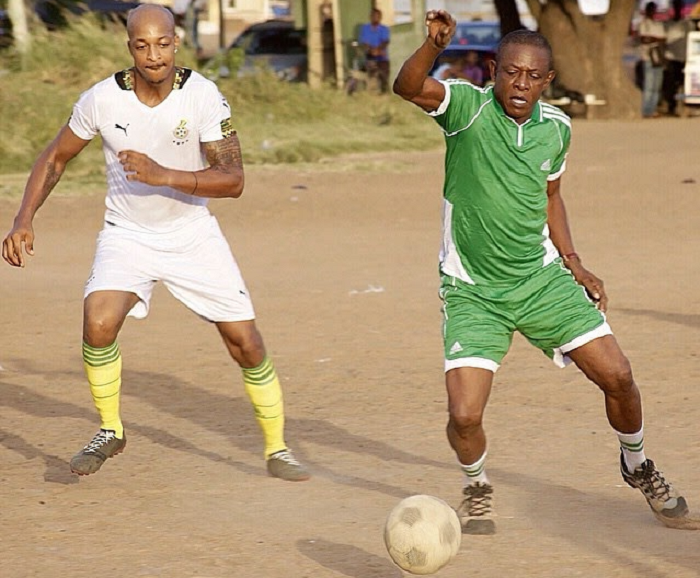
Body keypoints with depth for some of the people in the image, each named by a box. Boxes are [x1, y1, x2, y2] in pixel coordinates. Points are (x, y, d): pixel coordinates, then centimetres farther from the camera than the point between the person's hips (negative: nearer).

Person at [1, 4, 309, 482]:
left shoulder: (203, 96, -17)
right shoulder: (103, 99, -13)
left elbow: (233, 180, -23)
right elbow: (55, 158, 3)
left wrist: (163, 176, -35)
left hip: (193, 235, 0)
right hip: (127, 236, 0)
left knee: (245, 340, -3)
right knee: (99, 321, -25)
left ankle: (278, 450, 18)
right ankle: (111, 432, -1)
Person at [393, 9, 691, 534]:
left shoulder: (556, 128, 1)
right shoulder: (469, 107, -14)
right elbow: (407, 88, -34)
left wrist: (574, 264, 11)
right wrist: (433, 46, -53)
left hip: (542, 280, 4)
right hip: (473, 291, -4)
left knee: (616, 374, -1)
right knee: (465, 415, -14)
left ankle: (637, 466, 29)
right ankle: (477, 489, 20)